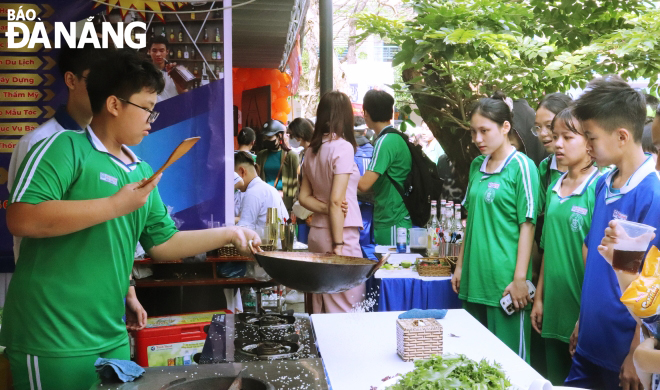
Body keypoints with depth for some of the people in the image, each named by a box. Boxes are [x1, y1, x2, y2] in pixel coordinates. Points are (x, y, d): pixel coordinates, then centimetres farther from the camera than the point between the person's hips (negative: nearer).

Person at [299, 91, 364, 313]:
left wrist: (326, 209, -3)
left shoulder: (312, 151, 10)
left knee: (320, 308, 13)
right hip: (339, 231, -7)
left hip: (316, 232, 8)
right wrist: (338, 244, -14)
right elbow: (336, 200, -16)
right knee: (346, 310, 0)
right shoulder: (342, 147, -11)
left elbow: (304, 197, 14)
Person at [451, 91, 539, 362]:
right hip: (475, 279, 7)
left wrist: (520, 278, -13)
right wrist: (461, 265, 14)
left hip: (505, 281, -6)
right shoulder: (477, 165, 10)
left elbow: (527, 225, -11)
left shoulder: (521, 166, -9)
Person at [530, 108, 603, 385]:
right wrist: (539, 297, 11)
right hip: (553, 310, 6)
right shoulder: (555, 189, 8)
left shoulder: (598, 188, -13)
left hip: (582, 311, -6)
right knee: (555, 380, 17)